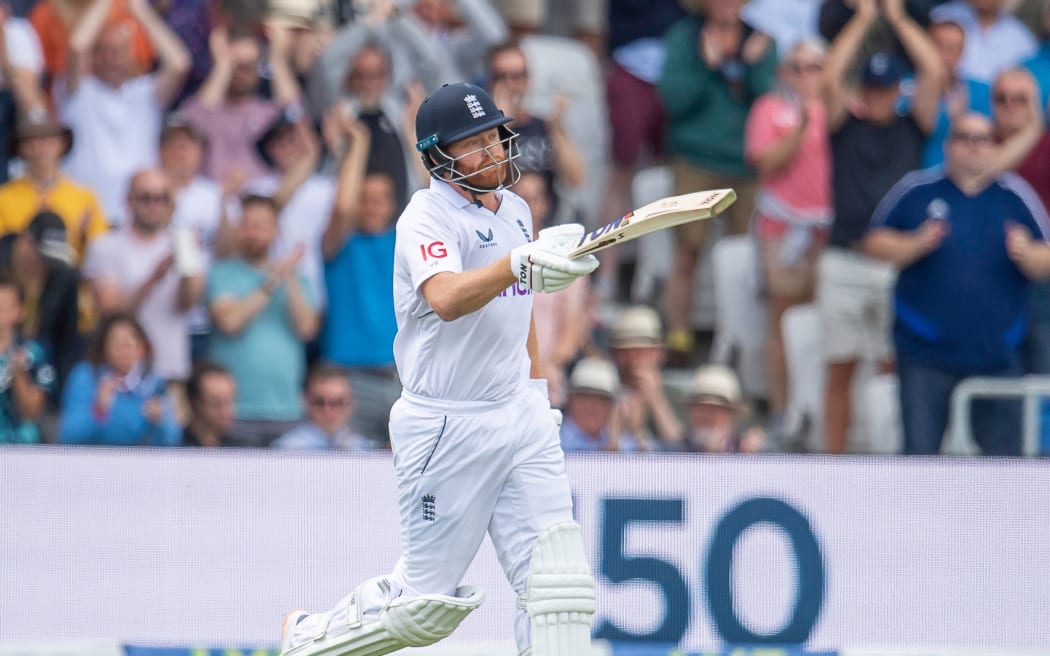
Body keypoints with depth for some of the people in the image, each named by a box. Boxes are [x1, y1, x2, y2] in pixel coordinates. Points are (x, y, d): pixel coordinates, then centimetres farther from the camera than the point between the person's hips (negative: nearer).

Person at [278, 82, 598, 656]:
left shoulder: (515, 209, 11)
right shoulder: (427, 217, -14)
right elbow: (446, 299, -34)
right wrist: (518, 264, -51)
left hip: (520, 416, 7)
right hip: (446, 429, -6)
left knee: (558, 586, -8)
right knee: (428, 602, 3)